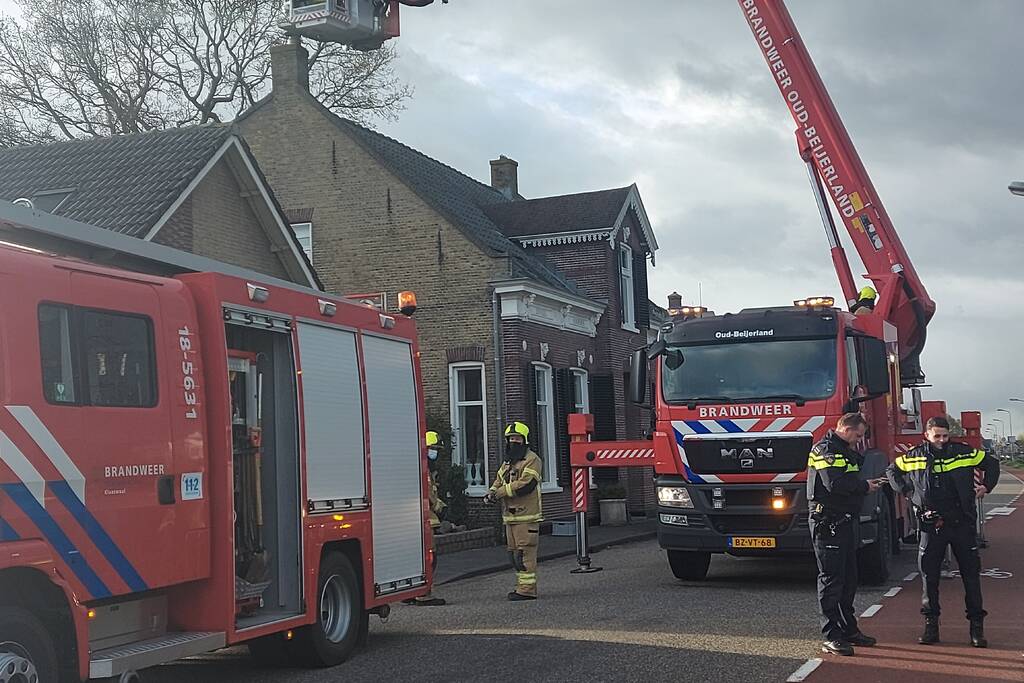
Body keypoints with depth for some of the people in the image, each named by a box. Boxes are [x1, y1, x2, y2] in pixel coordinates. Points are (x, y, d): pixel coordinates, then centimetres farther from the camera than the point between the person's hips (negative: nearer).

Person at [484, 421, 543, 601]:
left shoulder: (532, 460, -7)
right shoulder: (507, 462, 22)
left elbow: (525, 484, -19)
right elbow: (499, 481, 20)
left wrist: (500, 492, -15)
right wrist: (491, 493, -3)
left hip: (526, 516, -9)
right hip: (510, 516, 9)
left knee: (525, 552, -11)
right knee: (513, 552, 12)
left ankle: (527, 589, -9)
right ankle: (523, 586, 20)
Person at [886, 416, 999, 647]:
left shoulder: (964, 453, 2)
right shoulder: (913, 457, 3)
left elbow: (991, 463, 17)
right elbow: (892, 471, 20)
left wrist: (986, 486, 7)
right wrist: (906, 491, 9)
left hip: (963, 524, 0)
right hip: (931, 525, 0)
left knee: (971, 573, 1)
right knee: (929, 575, 1)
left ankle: (977, 626, 8)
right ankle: (931, 625, 10)